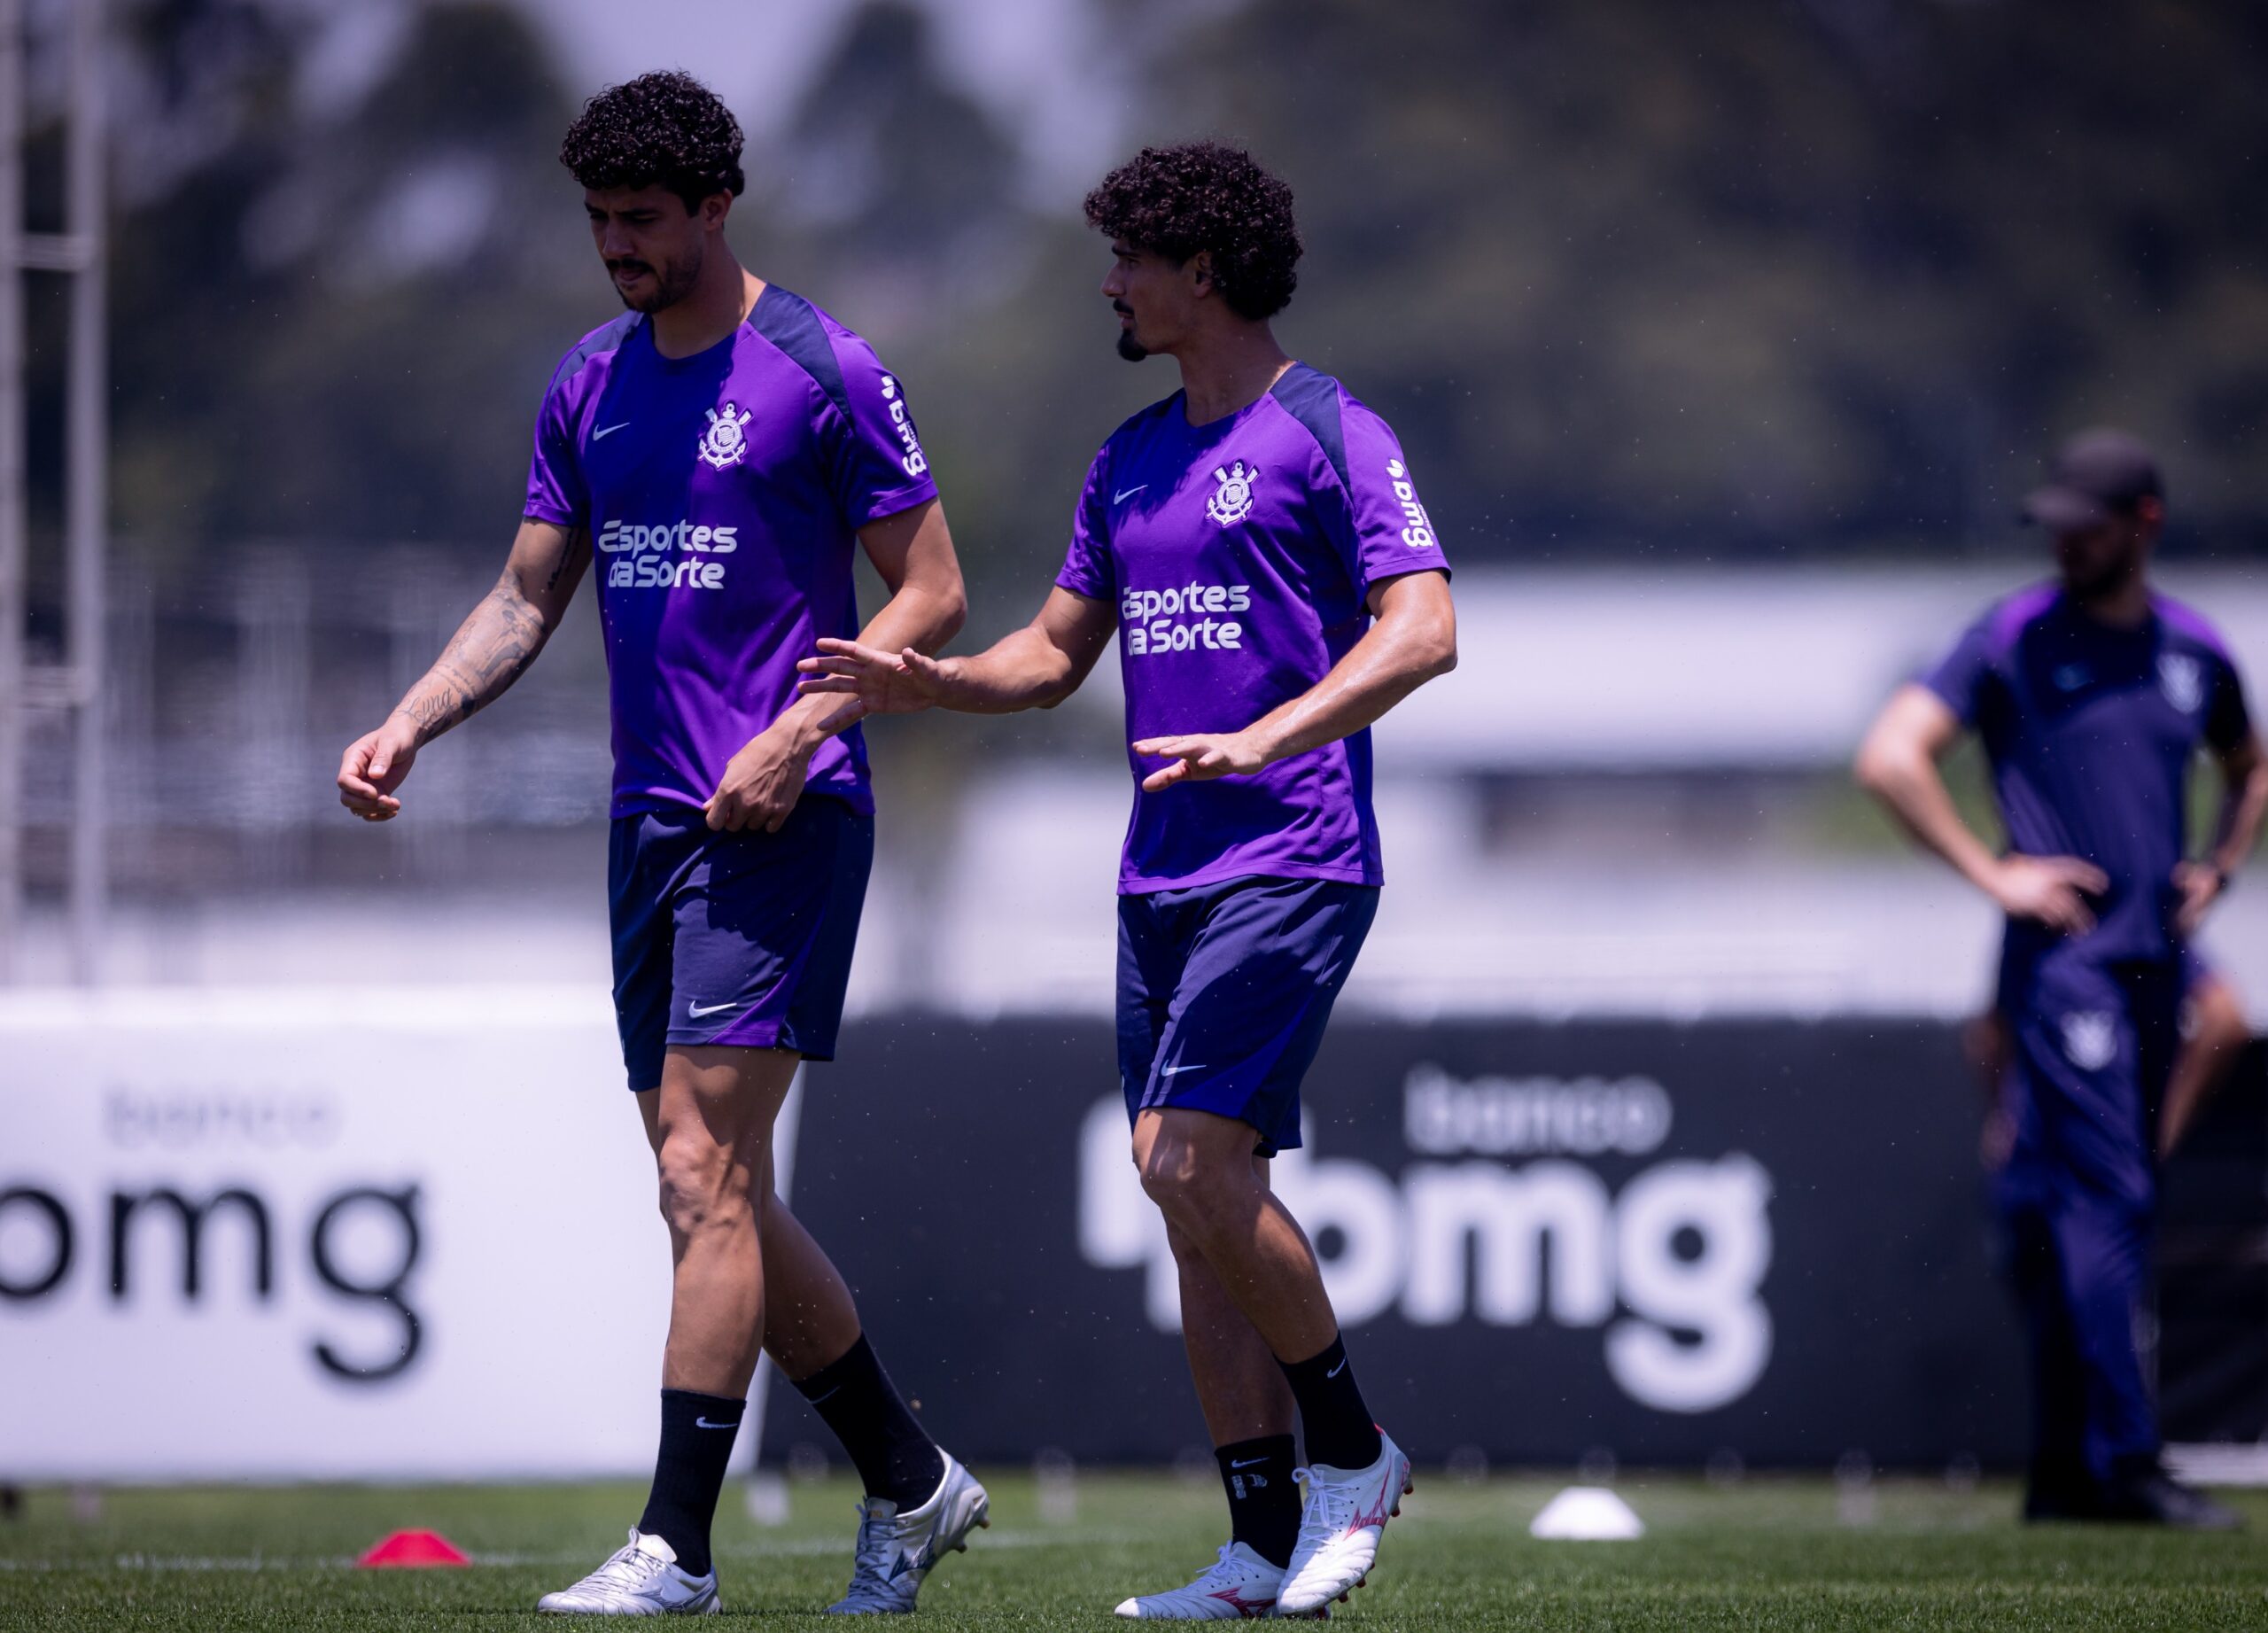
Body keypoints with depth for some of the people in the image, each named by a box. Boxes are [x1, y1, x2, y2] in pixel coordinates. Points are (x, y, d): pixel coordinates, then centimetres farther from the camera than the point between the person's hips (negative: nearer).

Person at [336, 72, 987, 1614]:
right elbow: (529, 598, 18)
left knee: (706, 1172, -14)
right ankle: (911, 1482, 21)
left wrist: (792, 739, -15)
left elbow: (932, 594, -5)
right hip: (651, 818, 8)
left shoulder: (819, 371, -6)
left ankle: (675, 1544, -15)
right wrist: (406, 728, 3)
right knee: (717, 1194, 8)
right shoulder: (592, 382, 13)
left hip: (784, 816, -8)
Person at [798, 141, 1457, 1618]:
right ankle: (1267, 1550, 6)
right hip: (1164, 874, 8)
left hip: (1293, 860, -8)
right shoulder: (1131, 459, 18)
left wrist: (1264, 739, -27)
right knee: (1199, 1194, 3)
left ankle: (1352, 1451, -1)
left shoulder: (1328, 432, -5)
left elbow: (1422, 631, -16)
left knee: (1190, 1158, -19)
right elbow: (1056, 654, 23)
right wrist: (930, 682, 4)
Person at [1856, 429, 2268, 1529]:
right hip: (2063, 954, -6)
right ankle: (2120, 1459, -14)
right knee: (2102, 1200, -13)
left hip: (2153, 957, 6)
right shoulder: (2016, 638, -2)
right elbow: (1890, 756, -8)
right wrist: (1994, 874, -11)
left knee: (2115, 1208, 7)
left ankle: (2064, 1469, 11)